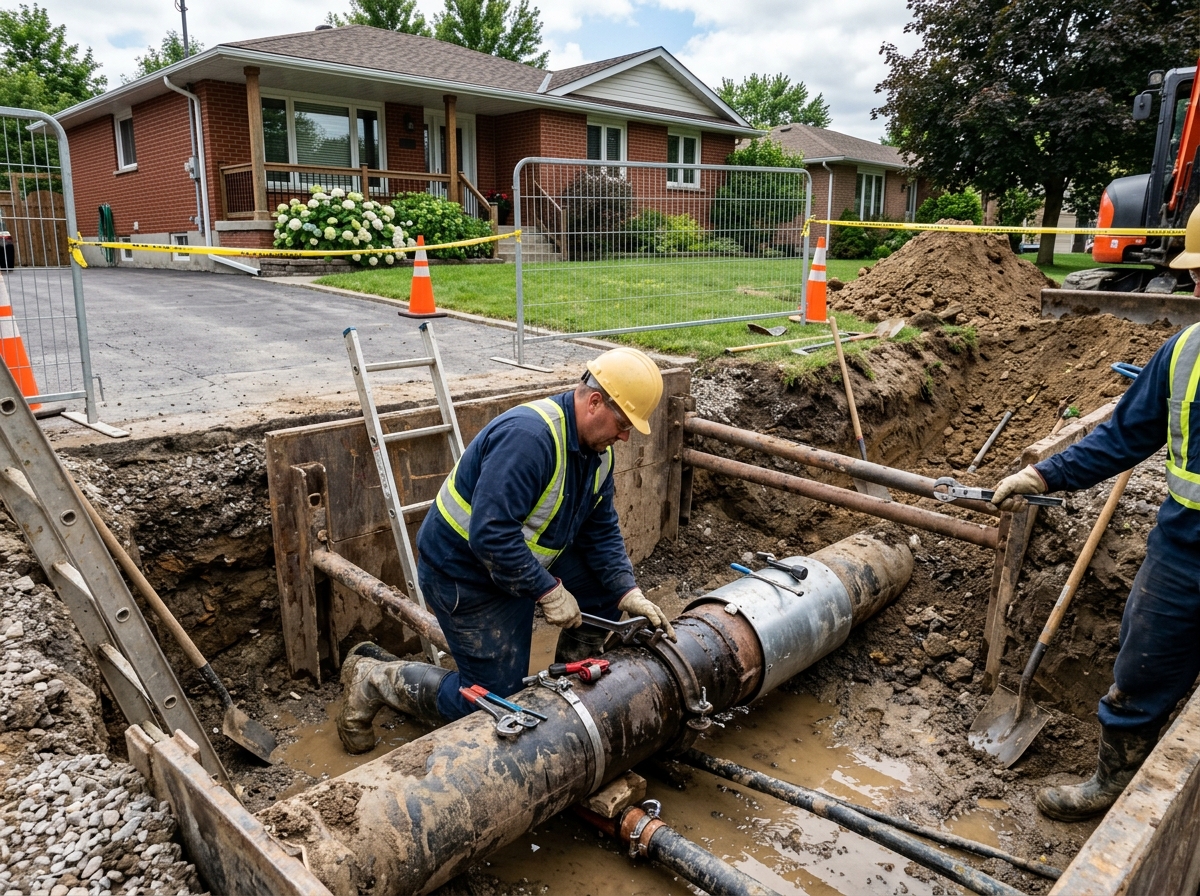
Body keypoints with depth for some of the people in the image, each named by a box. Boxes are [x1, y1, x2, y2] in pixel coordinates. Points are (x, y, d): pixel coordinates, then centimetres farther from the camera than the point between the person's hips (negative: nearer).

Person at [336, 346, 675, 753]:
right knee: (496, 700, -1)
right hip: (465, 572, -8)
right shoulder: (527, 437, -32)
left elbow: (601, 529, 1)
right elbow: (491, 536, -36)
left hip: (524, 557, 9)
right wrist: (548, 590, -28)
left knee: (606, 584, -2)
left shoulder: (597, 448, -2)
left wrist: (627, 593, -11)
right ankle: (374, 677, 13)